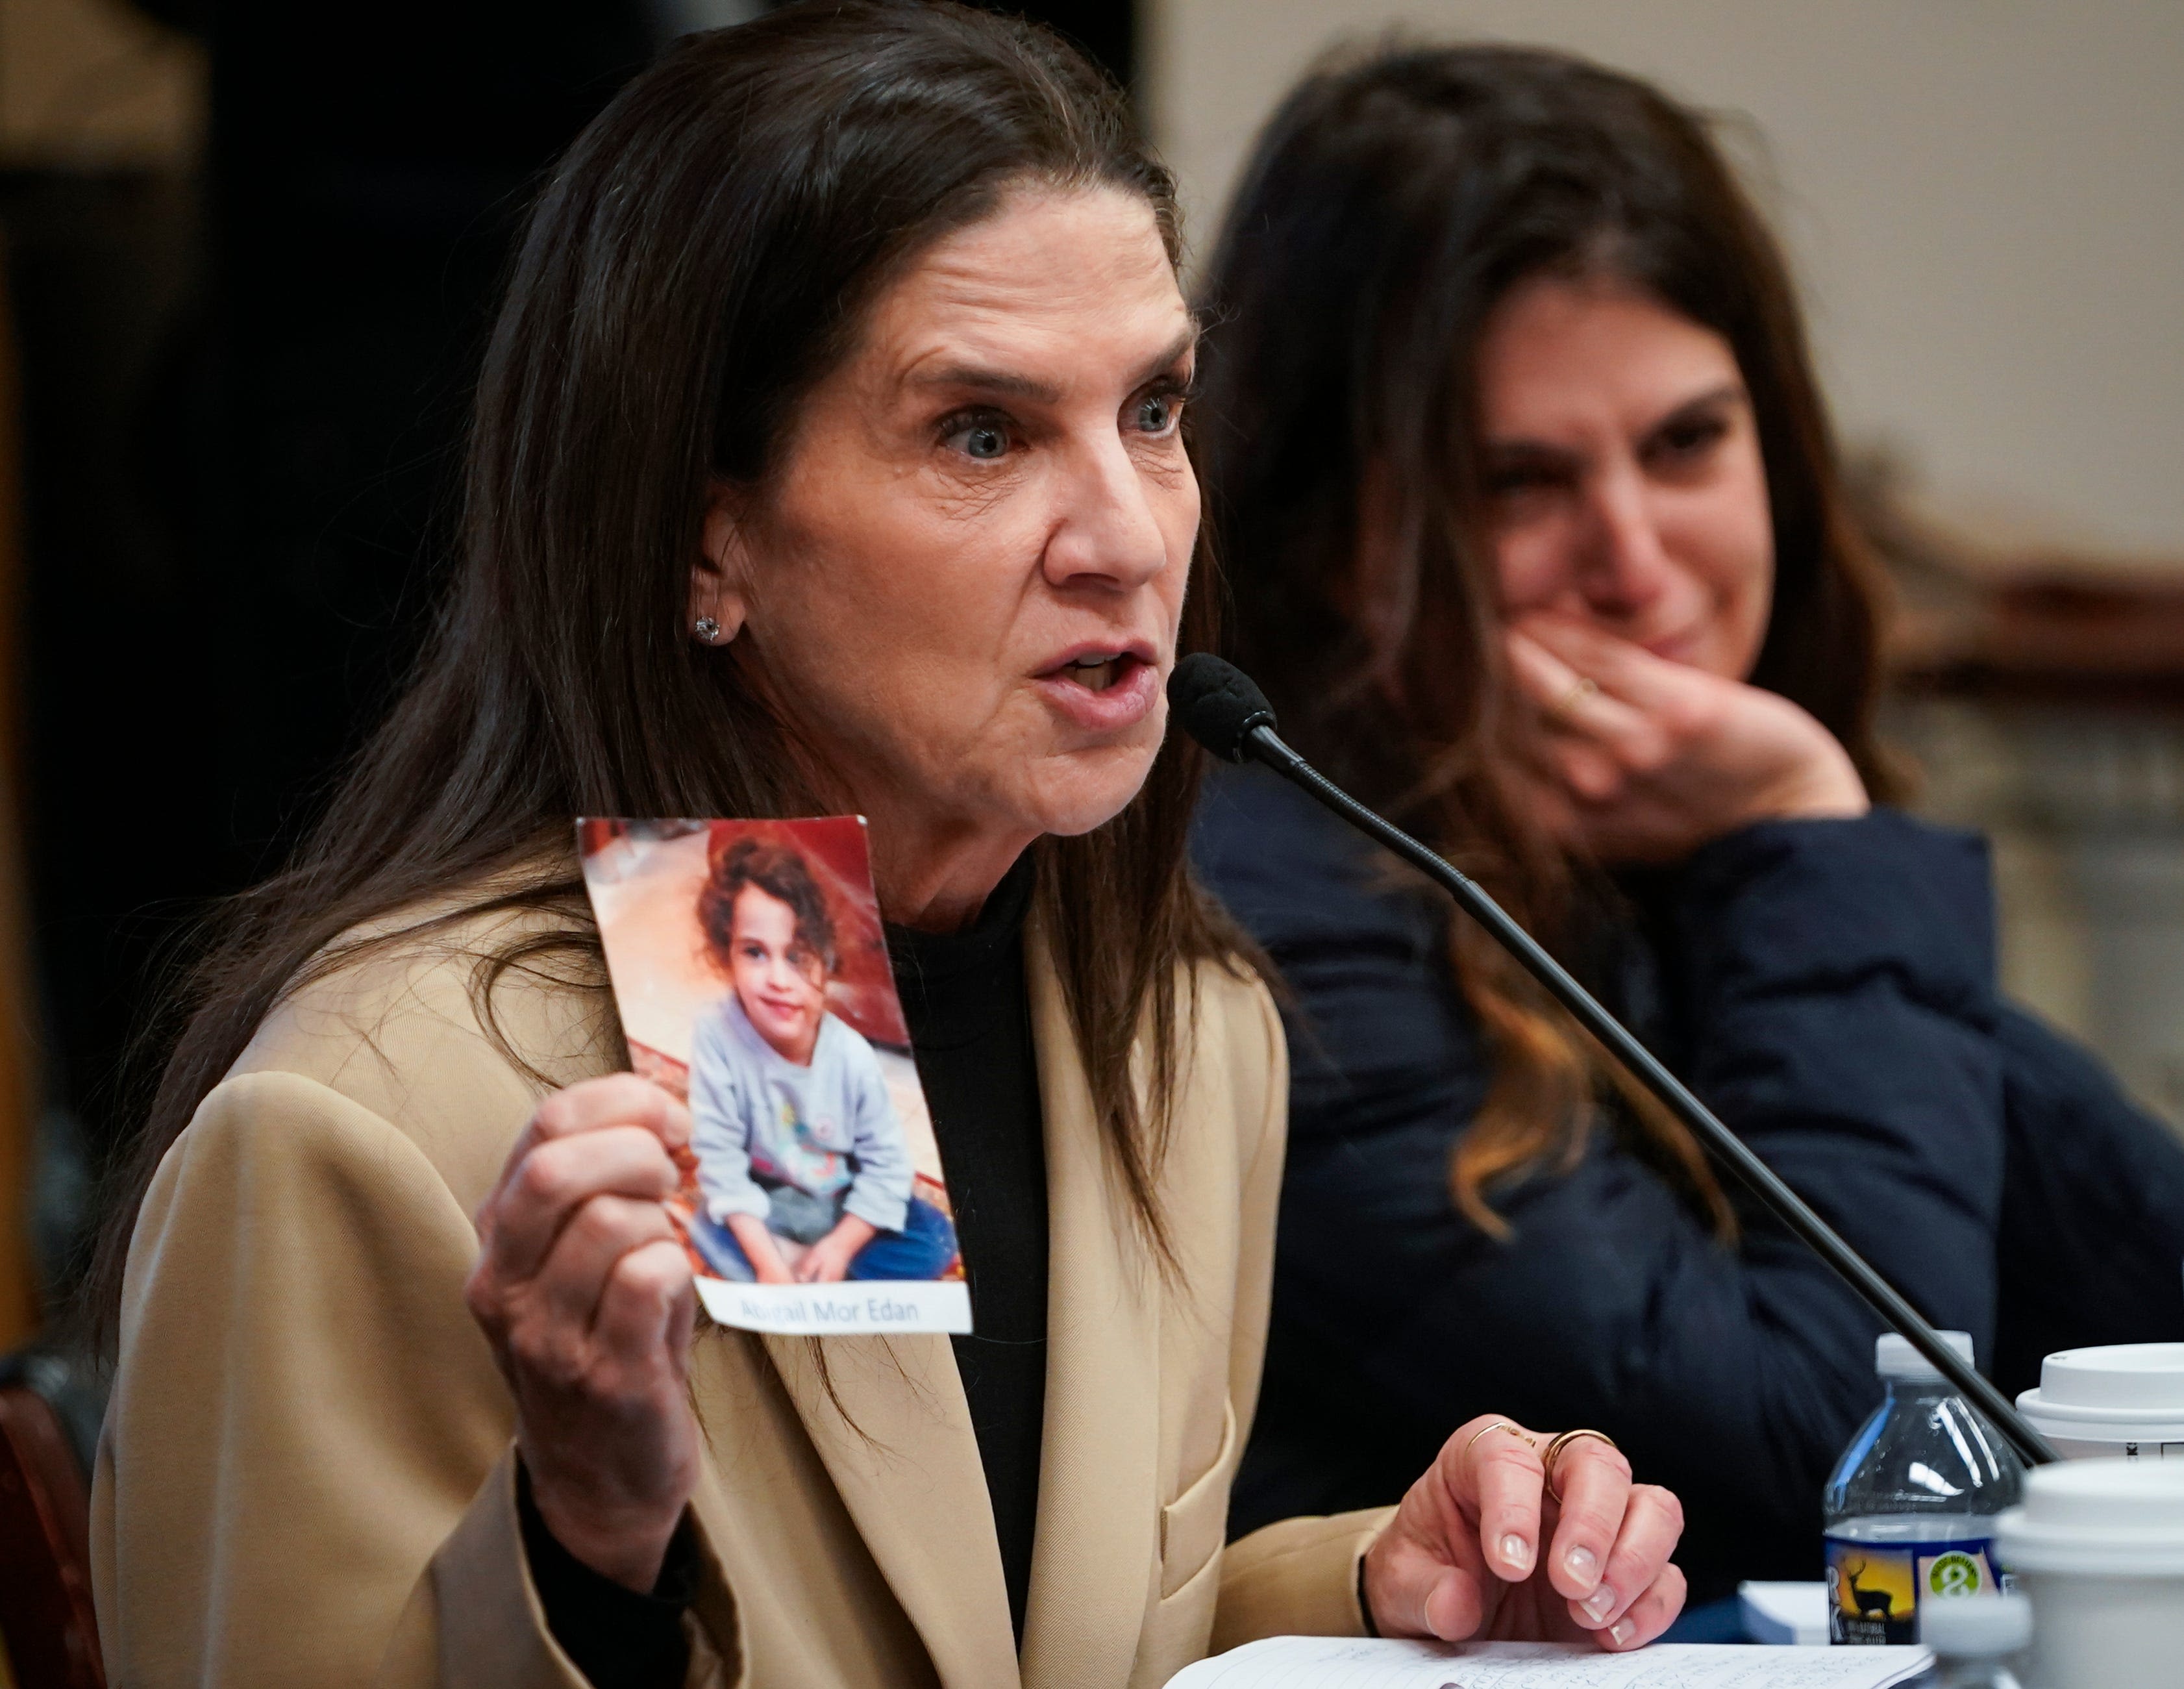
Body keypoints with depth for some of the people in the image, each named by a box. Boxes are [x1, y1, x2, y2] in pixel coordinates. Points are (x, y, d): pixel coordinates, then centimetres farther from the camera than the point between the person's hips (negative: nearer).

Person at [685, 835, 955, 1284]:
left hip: (842, 1205, 2)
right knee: (710, 1230, -31)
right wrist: (766, 1262, -29)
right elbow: (718, 1155, -23)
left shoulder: (852, 1056, -21)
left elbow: (886, 1163, -12)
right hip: (767, 1208, -2)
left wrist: (840, 1247, -21)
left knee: (935, 1242, -20)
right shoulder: (717, 1036, -27)